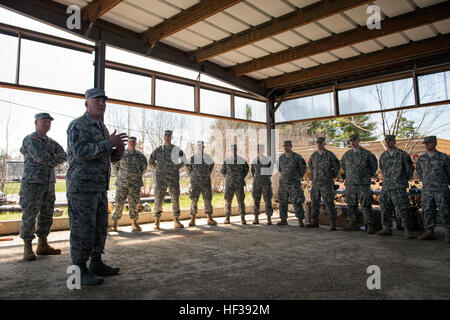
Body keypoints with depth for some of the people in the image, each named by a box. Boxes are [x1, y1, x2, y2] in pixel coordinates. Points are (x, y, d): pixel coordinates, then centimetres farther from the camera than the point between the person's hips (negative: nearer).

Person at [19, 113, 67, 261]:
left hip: (49, 183, 7)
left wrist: (50, 159, -10)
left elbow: (63, 156, 4)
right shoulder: (31, 139, -4)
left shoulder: (51, 142, 17)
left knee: (47, 215, 10)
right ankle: (27, 248, 4)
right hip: (33, 183, -7)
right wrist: (53, 161, -1)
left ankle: (42, 245, 19)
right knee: (29, 215, -4)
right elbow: (40, 157, -18)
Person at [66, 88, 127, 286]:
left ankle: (96, 264, 24)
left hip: (100, 187, 9)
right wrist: (109, 143, -19)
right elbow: (82, 152, -22)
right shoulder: (78, 125, -7)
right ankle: (79, 270, 8)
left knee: (100, 227, 12)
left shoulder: (101, 128, 19)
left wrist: (117, 153, 1)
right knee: (83, 228, -3)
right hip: (82, 186, -9)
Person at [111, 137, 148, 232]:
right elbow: (116, 164, 19)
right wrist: (120, 175, 14)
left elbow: (144, 166, 22)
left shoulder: (140, 155, 5)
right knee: (119, 203, 2)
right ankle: (115, 223, 16)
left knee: (134, 203, 3)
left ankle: (134, 224, 11)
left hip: (135, 183, 1)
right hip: (122, 182, -1)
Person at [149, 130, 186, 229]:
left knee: (175, 199, 3)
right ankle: (157, 222, 9)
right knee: (158, 199, -1)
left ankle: (176, 221, 13)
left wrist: (176, 168, 5)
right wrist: (158, 169, 6)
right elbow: (150, 162, 14)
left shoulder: (176, 149, 7)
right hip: (160, 178, -1)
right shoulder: (158, 150, 6)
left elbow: (183, 161, 18)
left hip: (174, 177, 1)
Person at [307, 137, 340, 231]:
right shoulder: (313, 155, 6)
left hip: (327, 184, -5)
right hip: (315, 184, 5)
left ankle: (333, 224, 3)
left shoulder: (330, 155, -8)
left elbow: (337, 166, 0)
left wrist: (332, 177, 4)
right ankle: (314, 222, 19)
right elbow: (310, 164, 25)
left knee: (329, 203, -5)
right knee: (314, 203, 9)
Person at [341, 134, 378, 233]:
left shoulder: (366, 153, -2)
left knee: (366, 205, -6)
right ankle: (352, 224, 17)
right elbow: (343, 165, 27)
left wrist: (368, 176, 9)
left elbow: (374, 165, 9)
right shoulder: (347, 154, 9)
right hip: (350, 184, 4)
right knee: (351, 205, 9)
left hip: (363, 184, -4)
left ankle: (370, 226, -3)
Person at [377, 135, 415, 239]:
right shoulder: (383, 156, 10)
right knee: (385, 208, 9)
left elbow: (410, 169, 4)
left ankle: (406, 230, 3)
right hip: (386, 186, 5)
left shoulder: (402, 154, -5)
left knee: (402, 209, -5)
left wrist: (404, 180, 11)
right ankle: (387, 228, 18)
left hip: (398, 187, -5)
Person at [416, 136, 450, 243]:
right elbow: (418, 170, 25)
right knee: (428, 212, 7)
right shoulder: (421, 158, 8)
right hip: (426, 190, 4)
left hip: (441, 190, -4)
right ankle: (430, 232, 15)